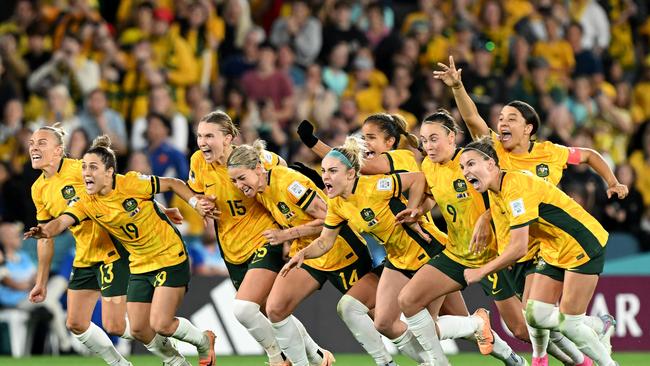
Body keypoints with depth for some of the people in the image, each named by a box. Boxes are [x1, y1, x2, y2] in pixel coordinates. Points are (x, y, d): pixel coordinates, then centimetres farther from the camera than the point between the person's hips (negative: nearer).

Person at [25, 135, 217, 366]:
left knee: (160, 324, -13)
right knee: (138, 330, 3)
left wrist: (197, 204, -14)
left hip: (170, 258, -5)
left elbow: (173, 184, -6)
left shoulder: (132, 183, -21)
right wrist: (46, 231, -48)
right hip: (139, 266, 6)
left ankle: (204, 342, 17)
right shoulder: (85, 202, -10)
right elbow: (62, 221, -27)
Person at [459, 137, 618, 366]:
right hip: (553, 251, 9)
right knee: (536, 316, -1)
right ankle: (600, 326, 19)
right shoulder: (494, 195, 5)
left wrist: (481, 271, -21)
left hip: (583, 244, -9)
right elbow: (505, 246, 8)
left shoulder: (516, 186, -25)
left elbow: (519, 248, -29)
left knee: (568, 324, -10)